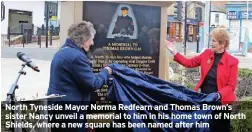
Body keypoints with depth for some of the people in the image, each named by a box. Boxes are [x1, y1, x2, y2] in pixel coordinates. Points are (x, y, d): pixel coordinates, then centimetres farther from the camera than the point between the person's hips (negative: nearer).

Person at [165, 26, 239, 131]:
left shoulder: (232, 61, -11)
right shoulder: (207, 54, 2)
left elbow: (231, 85, -12)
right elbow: (189, 63, 7)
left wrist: (219, 94, -29)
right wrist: (174, 52, -2)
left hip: (221, 102, -4)